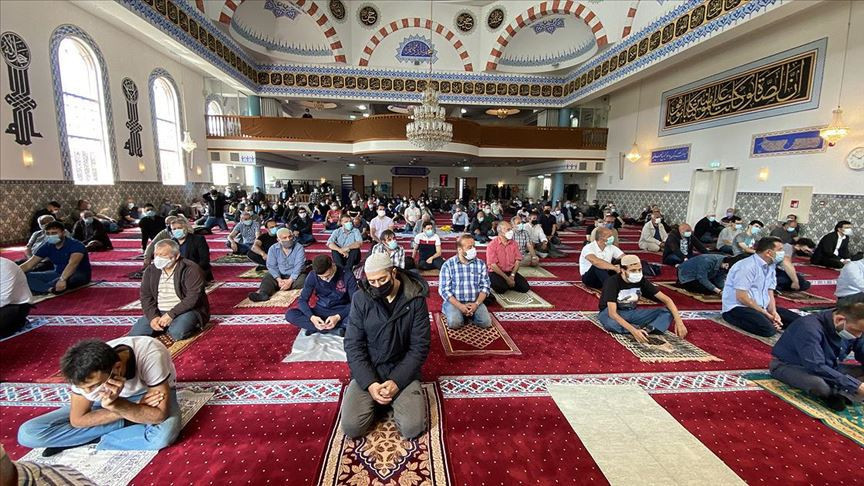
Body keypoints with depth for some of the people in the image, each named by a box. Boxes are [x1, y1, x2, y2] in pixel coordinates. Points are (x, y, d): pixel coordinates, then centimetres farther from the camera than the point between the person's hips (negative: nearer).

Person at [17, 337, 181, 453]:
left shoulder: (151, 355, -38)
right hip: (113, 397, 3)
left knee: (164, 434, -35)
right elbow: (77, 420, -14)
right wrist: (137, 407, -27)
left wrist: (115, 405, -44)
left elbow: (160, 415, -32)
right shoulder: (86, 373, -26)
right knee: (28, 433, -12)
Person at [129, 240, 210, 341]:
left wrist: (171, 314, -22)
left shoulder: (191, 269, -13)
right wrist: (153, 316, -12)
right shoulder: (151, 270, 5)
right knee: (135, 333, -11)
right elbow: (146, 296, 4)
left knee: (177, 333, -31)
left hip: (186, 310, -6)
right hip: (159, 312, 6)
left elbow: (193, 297, -19)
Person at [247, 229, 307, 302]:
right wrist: (279, 279, -22)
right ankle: (262, 294, -49)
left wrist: (290, 281, -27)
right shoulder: (273, 249, 1)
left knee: (302, 279, -30)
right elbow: (271, 266, -5)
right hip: (279, 275, 0)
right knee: (267, 278, -27)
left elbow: (298, 266, -15)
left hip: (295, 275, 0)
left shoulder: (299, 248, -7)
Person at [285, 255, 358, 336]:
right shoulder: (312, 276, -11)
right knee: (290, 314, -22)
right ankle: (333, 329, -26)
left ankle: (317, 328, -23)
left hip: (341, 311, -3)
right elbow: (302, 300, -7)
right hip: (321, 311, 3)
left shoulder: (347, 275, -18)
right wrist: (311, 317, -26)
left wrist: (338, 317, -32)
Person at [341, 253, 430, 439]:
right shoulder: (360, 299, -8)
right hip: (367, 371, 1)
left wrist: (397, 381, -18)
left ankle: (394, 400, 15)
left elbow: (420, 346, -9)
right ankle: (373, 401, 16)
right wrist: (369, 383, -18)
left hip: (402, 371, -1)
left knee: (413, 428, -16)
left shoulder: (415, 299, -11)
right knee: (351, 427, -15)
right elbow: (353, 345, -7)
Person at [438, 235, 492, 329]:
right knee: (454, 323, -27)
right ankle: (461, 314, 6)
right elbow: (444, 289, -9)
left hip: (475, 302, 2)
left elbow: (485, 286, 2)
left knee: (486, 322, -19)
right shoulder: (448, 265, -5)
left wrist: (476, 303, -14)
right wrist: (460, 306, -18)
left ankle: (469, 314, 9)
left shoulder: (480, 264, 4)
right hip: (454, 302, -2)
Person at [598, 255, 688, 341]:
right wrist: (633, 331, -43)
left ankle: (647, 330, -35)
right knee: (610, 323, -42)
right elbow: (612, 313, -33)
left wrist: (678, 320, -22)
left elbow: (666, 299, -8)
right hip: (609, 313, -5)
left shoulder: (642, 281, -10)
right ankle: (648, 330, -27)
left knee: (667, 312, -11)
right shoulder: (612, 282, -25)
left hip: (632, 313, 5)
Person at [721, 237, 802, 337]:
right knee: (768, 329, -30)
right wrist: (766, 314, -15)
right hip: (739, 308, -9)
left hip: (762, 307, 9)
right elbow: (741, 297, -21)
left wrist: (774, 313, -7)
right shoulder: (747, 266, -18)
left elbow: (770, 294, 11)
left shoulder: (771, 267, 9)